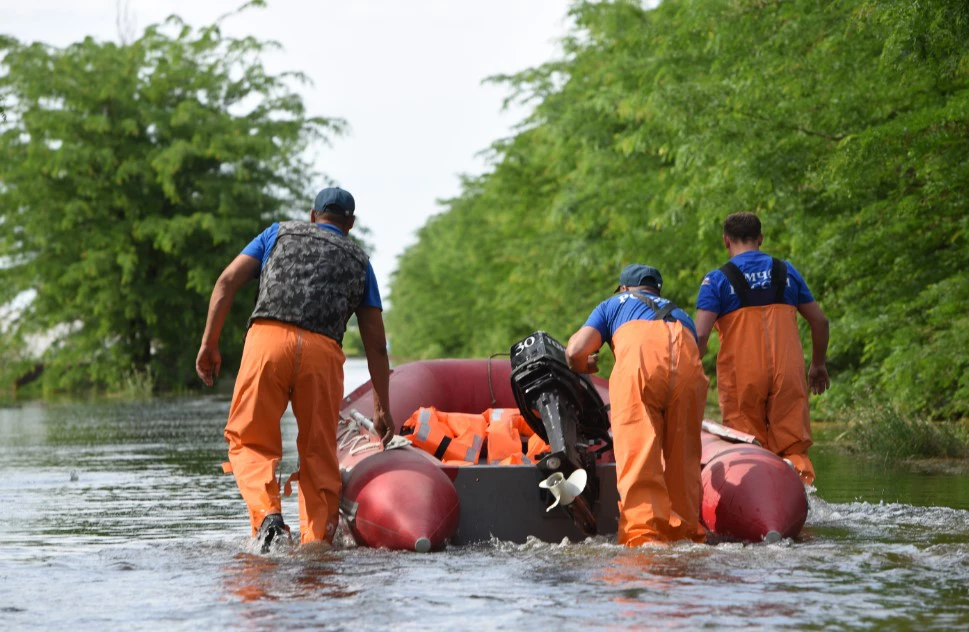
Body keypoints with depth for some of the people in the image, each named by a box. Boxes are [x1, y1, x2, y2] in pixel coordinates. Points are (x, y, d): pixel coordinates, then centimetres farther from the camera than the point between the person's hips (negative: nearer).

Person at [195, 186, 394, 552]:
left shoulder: (280, 233, 27)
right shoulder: (359, 261, 28)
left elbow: (228, 281, 13)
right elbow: (376, 343, 24)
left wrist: (209, 343, 12)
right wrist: (382, 408, 27)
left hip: (268, 340, -1)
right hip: (323, 353, 1)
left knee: (249, 440, 8)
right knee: (319, 455, 10)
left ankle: (268, 516, -15)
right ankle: (316, 543, 2)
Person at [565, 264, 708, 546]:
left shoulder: (613, 305, 32)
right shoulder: (680, 314, 42)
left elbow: (575, 351, 18)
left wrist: (583, 369, 41)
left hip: (639, 361, -3)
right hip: (688, 362, 3)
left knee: (638, 457, -8)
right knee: (684, 456, 12)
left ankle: (646, 535, -21)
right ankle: (686, 532, 13)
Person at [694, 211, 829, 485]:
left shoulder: (716, 280, 1)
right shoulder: (786, 272, 13)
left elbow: (700, 336, -10)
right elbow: (819, 321, 16)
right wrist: (818, 365, 29)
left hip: (741, 376, -2)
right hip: (788, 372, 2)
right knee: (795, 449, 3)